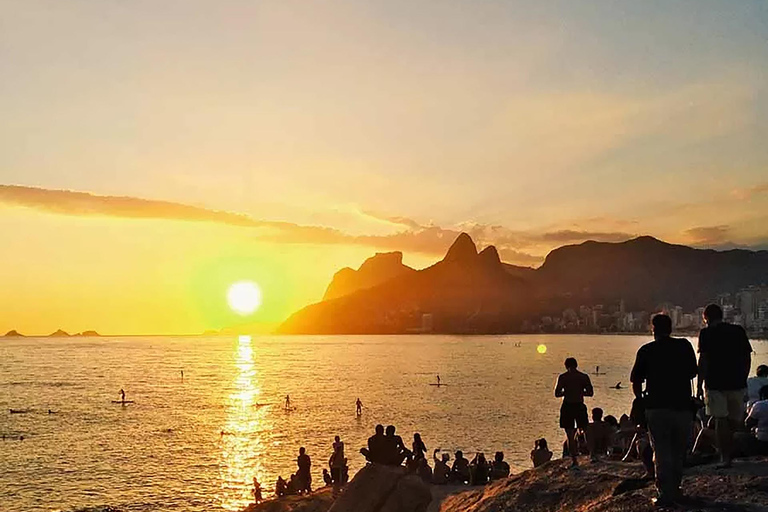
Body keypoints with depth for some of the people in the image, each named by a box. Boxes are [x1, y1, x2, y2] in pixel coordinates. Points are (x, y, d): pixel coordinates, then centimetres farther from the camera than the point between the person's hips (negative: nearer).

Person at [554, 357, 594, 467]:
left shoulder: (562, 377, -4)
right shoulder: (584, 377, 1)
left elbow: (557, 394, -7)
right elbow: (590, 393, 1)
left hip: (567, 407, -1)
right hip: (579, 406, 1)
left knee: (570, 436, 2)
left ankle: (574, 460, -2)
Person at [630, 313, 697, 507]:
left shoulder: (646, 351, -1)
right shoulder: (685, 346, 4)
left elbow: (636, 382, 1)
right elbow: (692, 373, 16)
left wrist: (642, 400, 18)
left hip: (657, 406, -2)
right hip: (683, 405, 3)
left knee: (661, 453, 0)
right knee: (678, 452, 18)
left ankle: (666, 495, -6)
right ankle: (674, 489, 27)